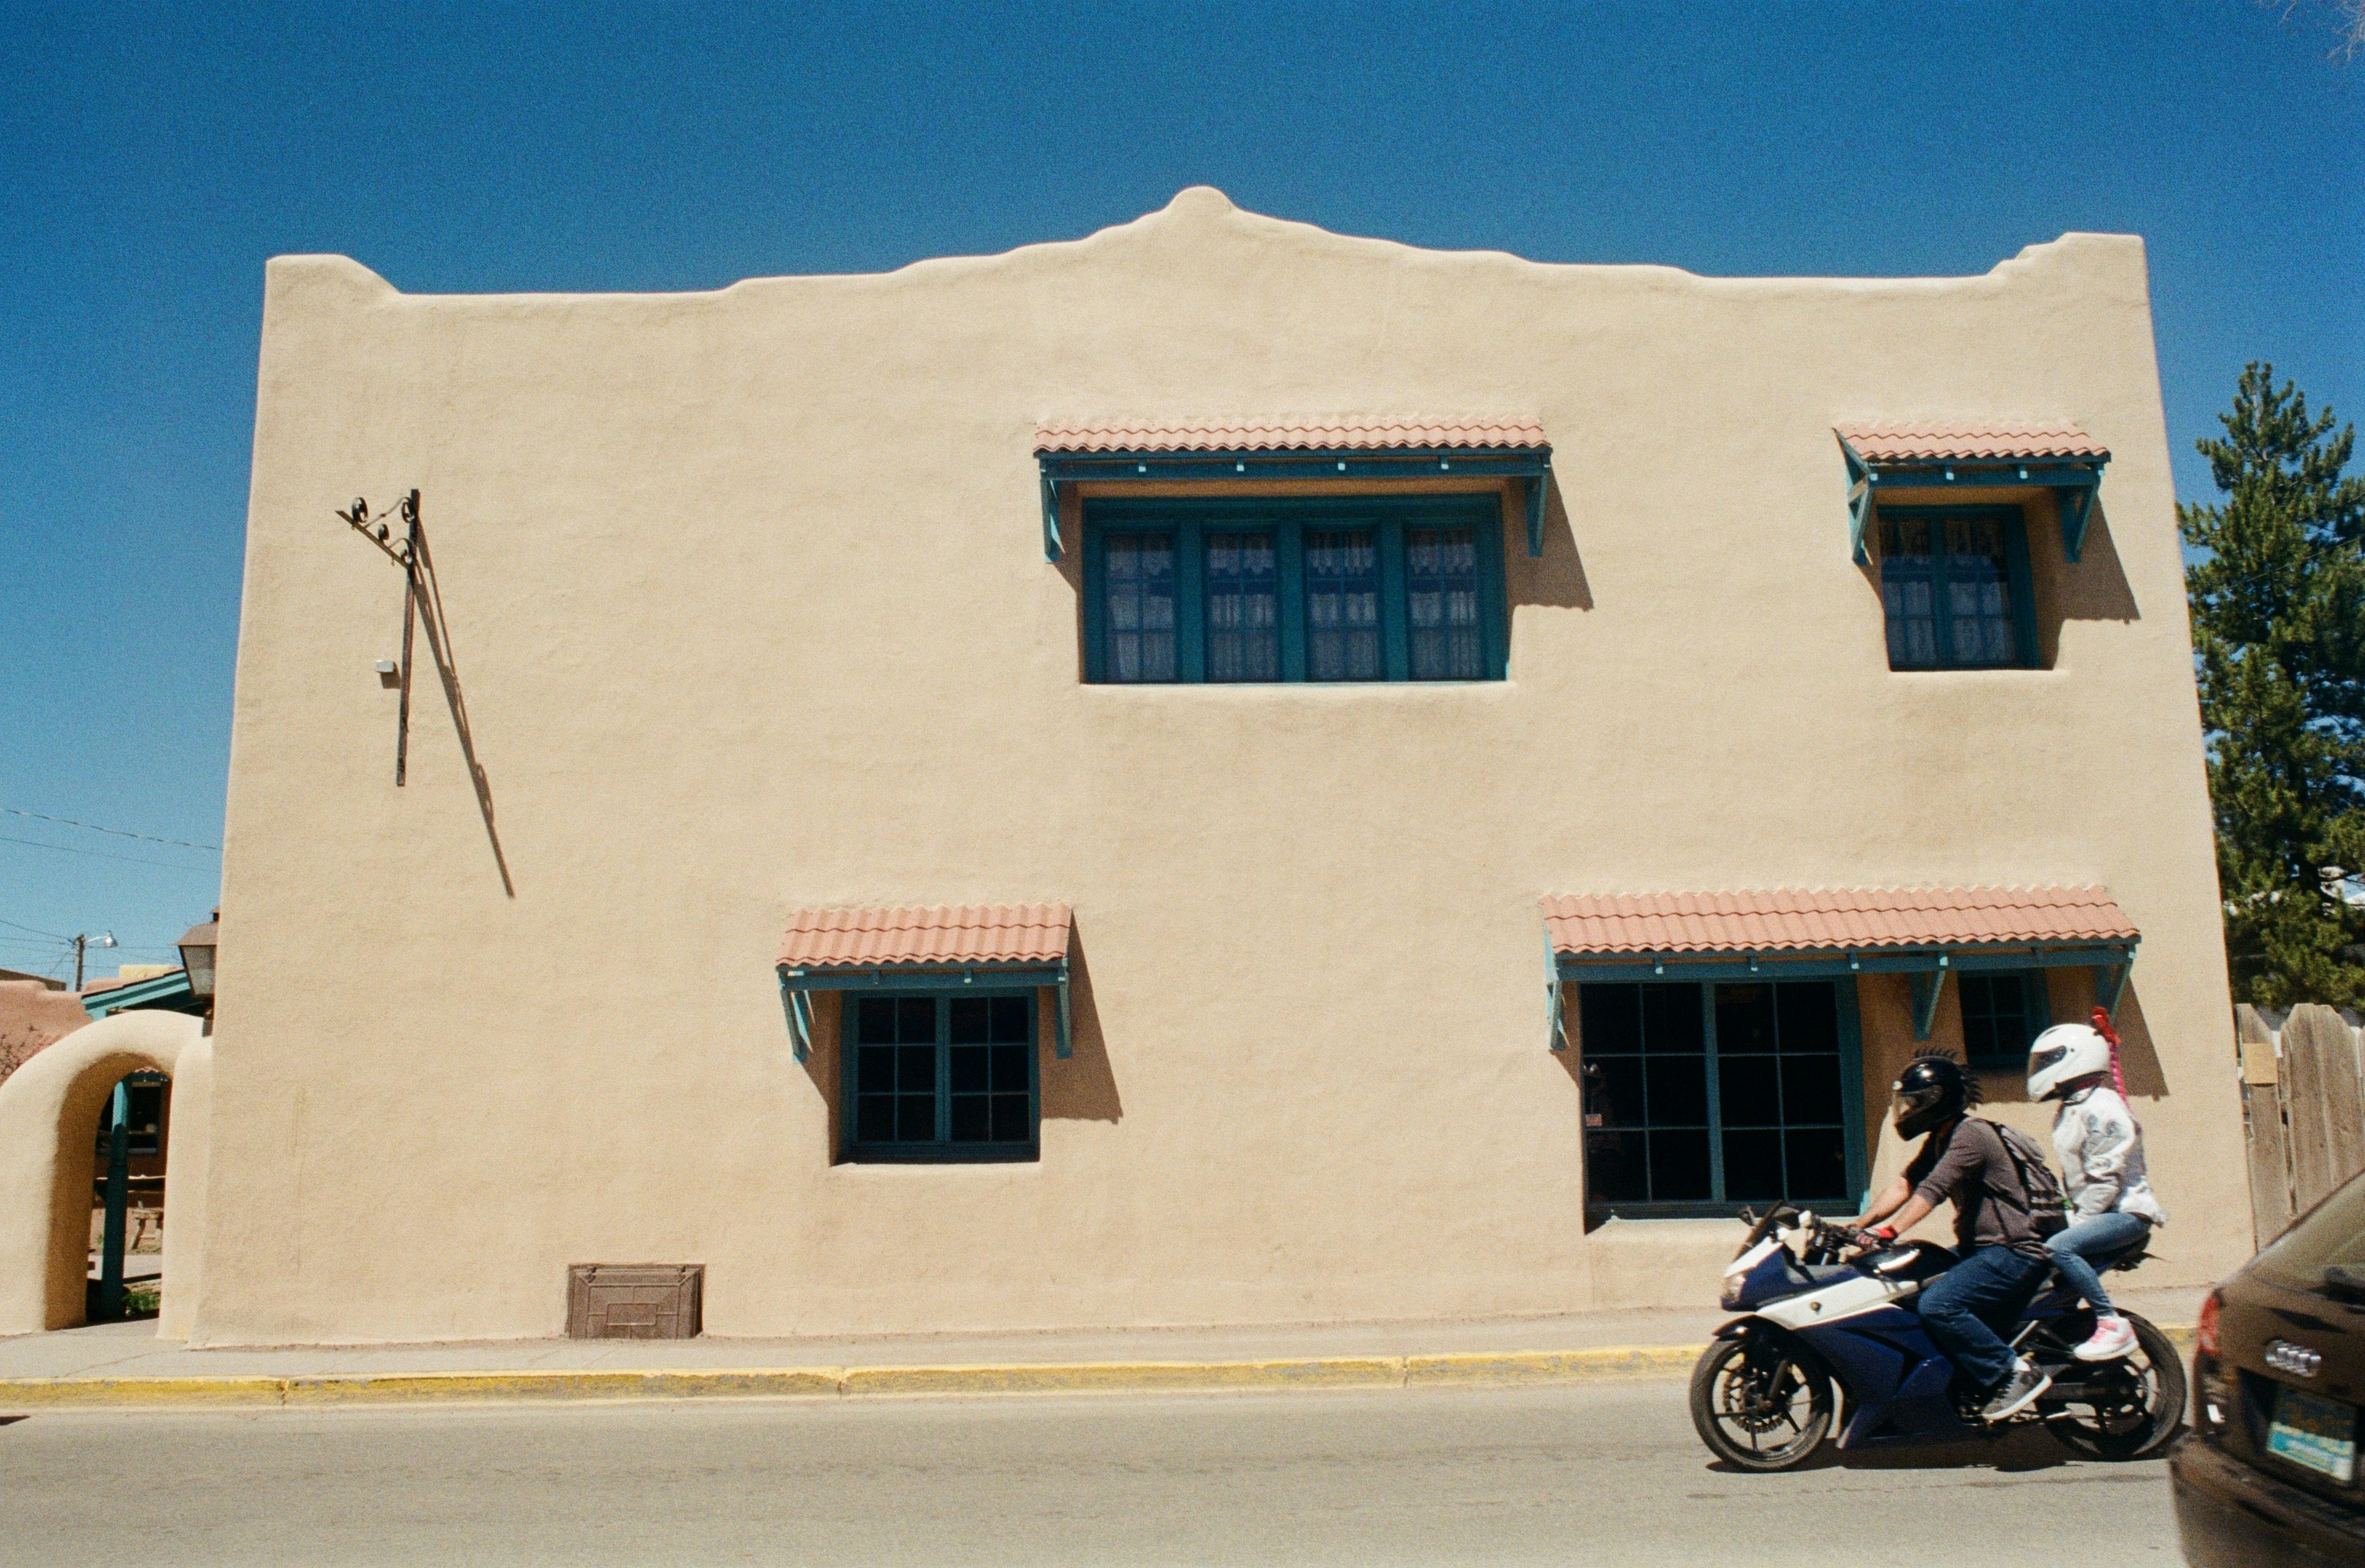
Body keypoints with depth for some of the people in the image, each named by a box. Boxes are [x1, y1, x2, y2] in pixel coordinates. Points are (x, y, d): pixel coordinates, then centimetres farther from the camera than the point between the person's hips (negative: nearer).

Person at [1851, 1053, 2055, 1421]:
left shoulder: (1971, 1134, -16)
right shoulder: (1939, 1140, 17)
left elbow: (1933, 1188, -29)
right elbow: (1905, 1184, 10)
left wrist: (1890, 1230, -38)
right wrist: (1859, 1225, -2)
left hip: (2011, 1253, -11)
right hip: (1978, 1249, 11)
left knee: (1937, 1305, -28)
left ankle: (2015, 1374, -16)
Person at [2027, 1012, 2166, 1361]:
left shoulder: (2100, 1109, -17)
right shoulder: (2069, 1110, 15)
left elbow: (2105, 1178, -22)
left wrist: (2078, 1222, -20)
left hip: (2126, 1211, -10)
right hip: (2099, 1212, 10)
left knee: (2060, 1248, -31)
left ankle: (2113, 1325, -23)